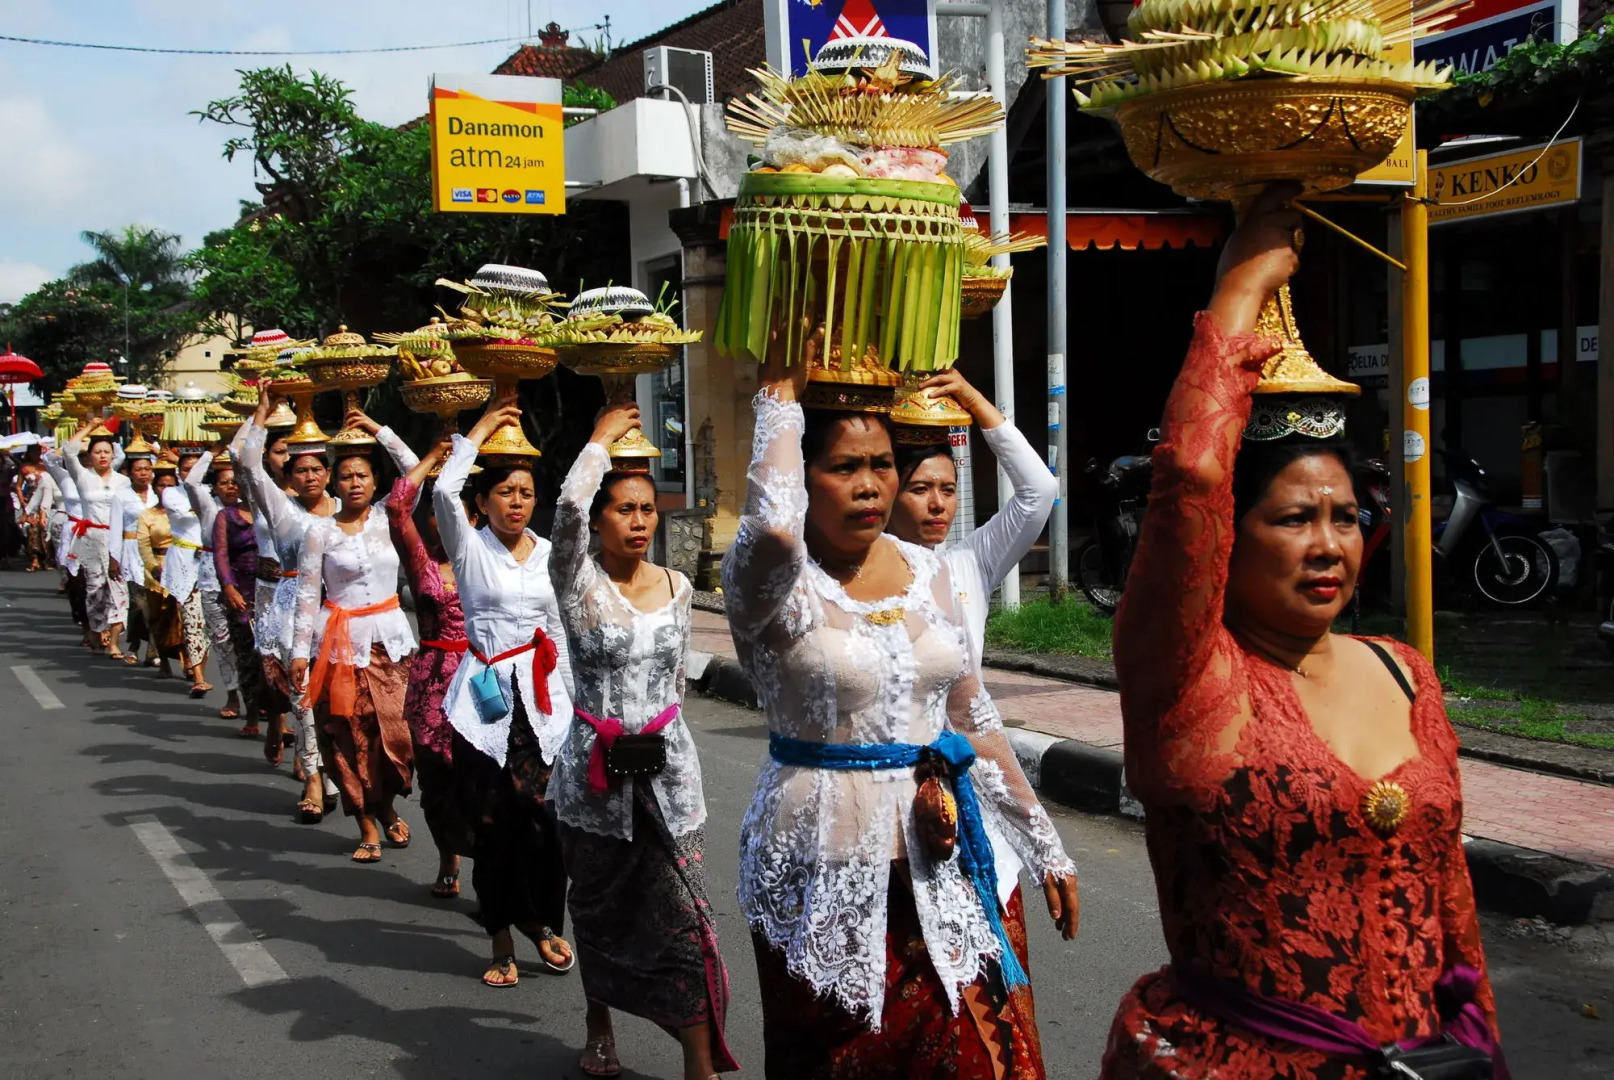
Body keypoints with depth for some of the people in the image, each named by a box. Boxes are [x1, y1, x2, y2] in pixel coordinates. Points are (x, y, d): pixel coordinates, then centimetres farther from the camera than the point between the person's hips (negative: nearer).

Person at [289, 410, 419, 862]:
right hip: (339, 639, -1)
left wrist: (378, 430, -1)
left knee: (393, 728, -4)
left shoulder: (388, 519, 4)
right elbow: (307, 594, 0)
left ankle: (387, 807, 22)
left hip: (387, 637, 1)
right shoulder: (320, 531, 0)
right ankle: (368, 824, 13)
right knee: (348, 734, 1)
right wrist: (300, 651, -5)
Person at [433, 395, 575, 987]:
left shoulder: (548, 554, 12)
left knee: (535, 810, -8)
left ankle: (541, 921, 11)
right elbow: (444, 490, -17)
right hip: (485, 693, -2)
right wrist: (482, 428, -7)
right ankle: (501, 937, 12)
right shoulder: (469, 547, 2)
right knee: (491, 817, -1)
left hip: (540, 694, 2)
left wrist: (571, 697, 16)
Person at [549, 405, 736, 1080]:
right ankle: (599, 1025, 38)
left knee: (684, 917, -4)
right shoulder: (578, 583, -7)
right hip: (595, 771, -2)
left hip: (668, 767, 2)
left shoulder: (677, 588, 5)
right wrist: (603, 436, -14)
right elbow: (569, 507, -27)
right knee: (598, 909, 15)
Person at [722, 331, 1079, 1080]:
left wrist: (1044, 844, 13)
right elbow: (773, 529, -37)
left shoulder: (926, 571, 6)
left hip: (942, 865, 5)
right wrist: (781, 401, -22)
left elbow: (973, 717, 12)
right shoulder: (772, 583, -11)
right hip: (826, 876, -4)